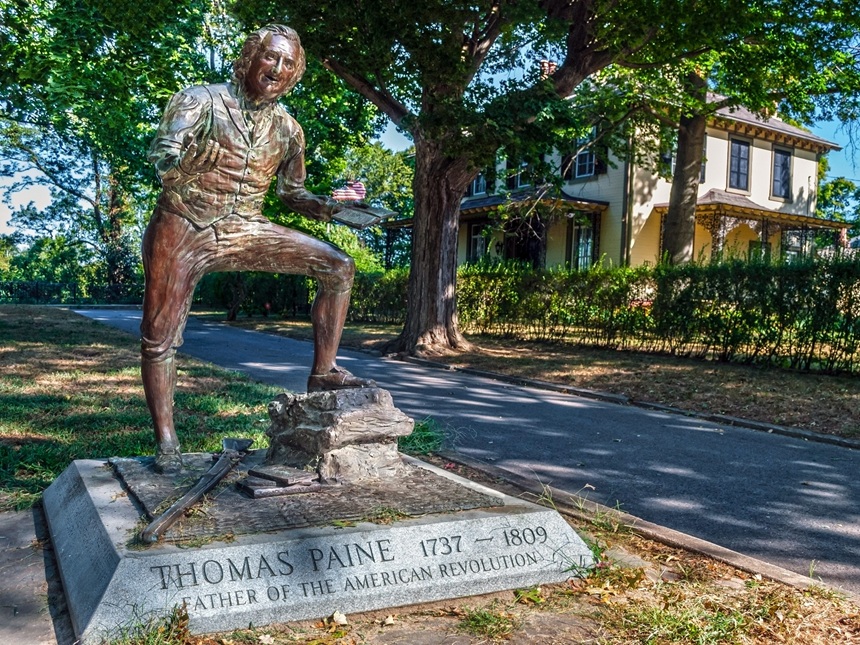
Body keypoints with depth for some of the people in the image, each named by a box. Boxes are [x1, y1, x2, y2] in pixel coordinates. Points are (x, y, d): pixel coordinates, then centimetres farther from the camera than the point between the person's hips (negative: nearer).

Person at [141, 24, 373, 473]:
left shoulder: (287, 129, 6)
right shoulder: (201, 100, -6)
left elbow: (293, 195, 14)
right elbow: (160, 154, -18)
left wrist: (333, 208, -4)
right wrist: (192, 156, -38)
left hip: (243, 232, 3)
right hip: (182, 228, -3)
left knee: (338, 267, -8)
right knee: (159, 337, -3)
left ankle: (323, 373, -5)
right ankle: (166, 441, 11)